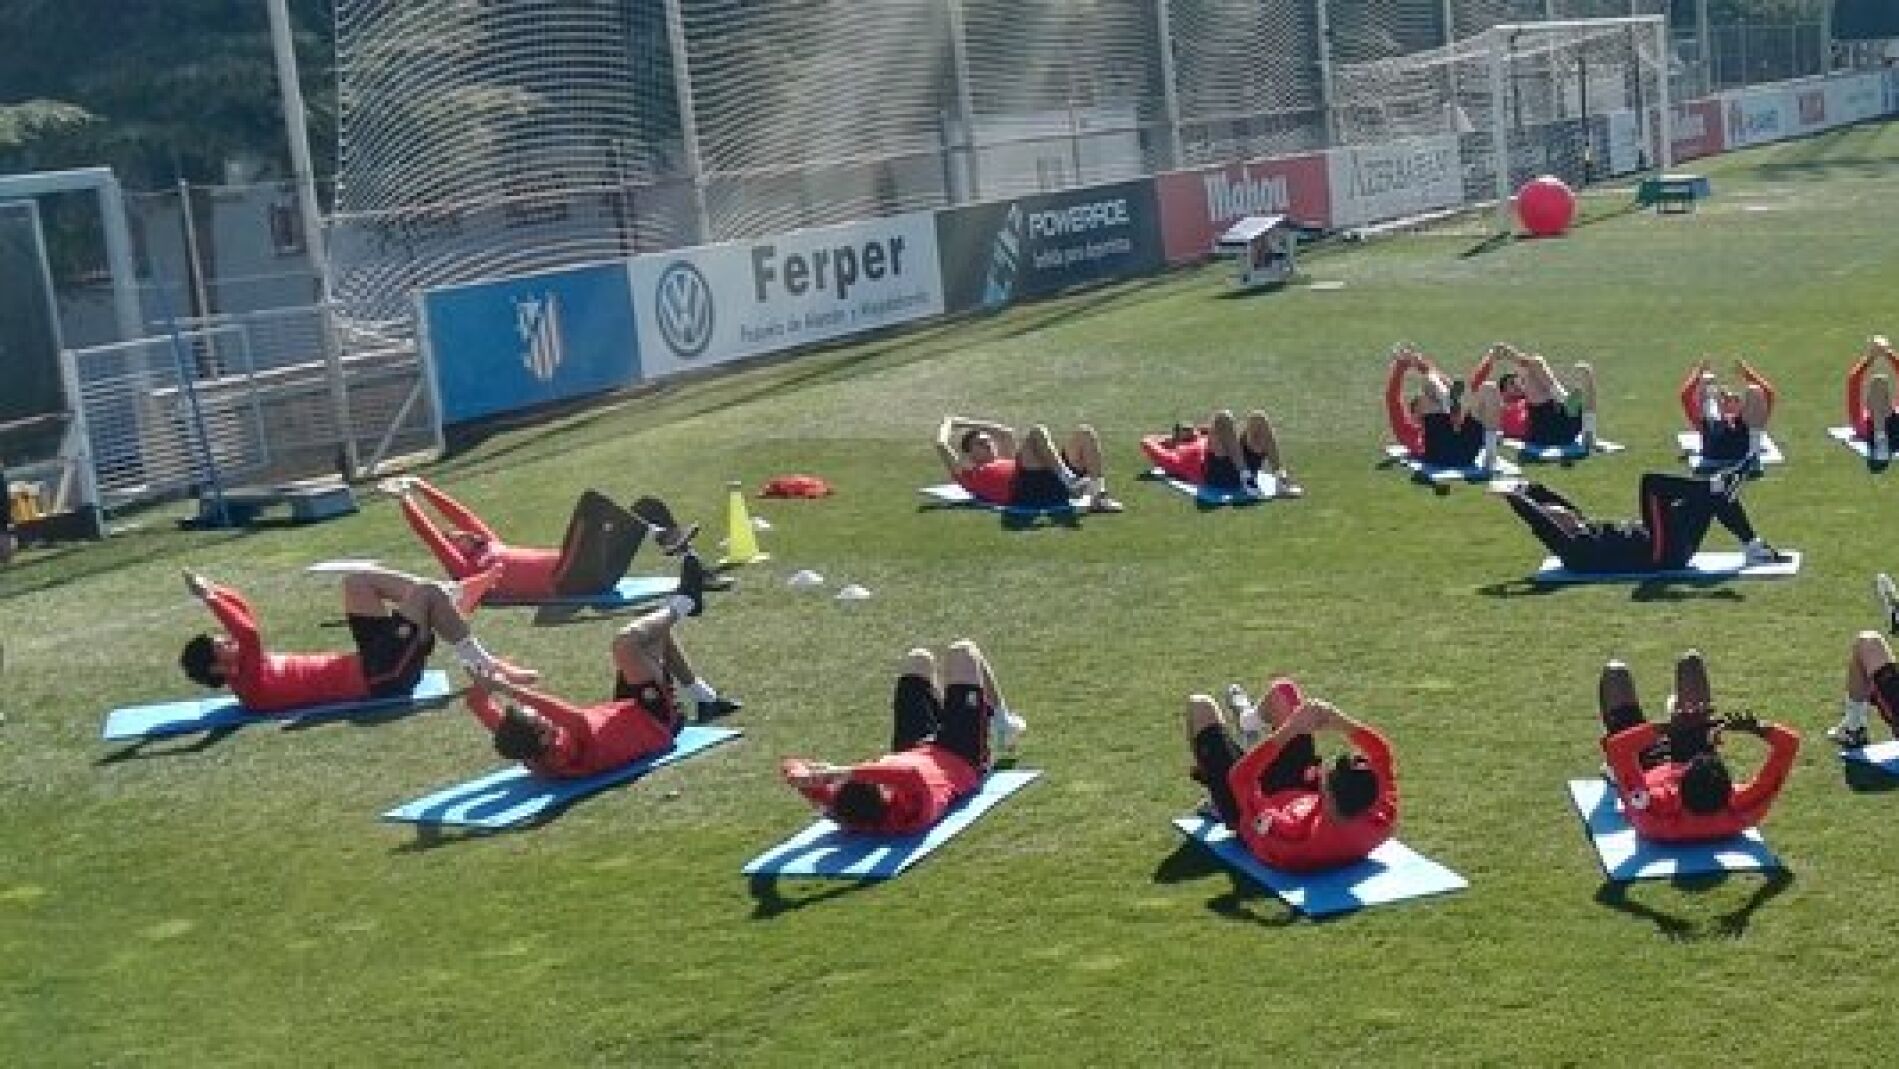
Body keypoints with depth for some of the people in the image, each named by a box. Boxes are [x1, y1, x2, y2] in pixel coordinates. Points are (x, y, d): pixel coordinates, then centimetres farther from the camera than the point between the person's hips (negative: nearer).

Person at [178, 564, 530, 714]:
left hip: (369, 664, 10)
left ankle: (452, 595, 13)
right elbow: (249, 634, -37)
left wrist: (210, 588, 5)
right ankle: (483, 665, -8)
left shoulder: (247, 673, 6)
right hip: (381, 677, -10)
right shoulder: (253, 687, -20)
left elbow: (242, 613, 16)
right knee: (427, 594, -18)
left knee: (357, 581, 16)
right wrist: (210, 597, -31)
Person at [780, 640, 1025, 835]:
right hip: (961, 760, -4)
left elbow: (791, 767, -41)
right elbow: (912, 775, -72)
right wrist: (850, 771, -75)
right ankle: (1000, 723, 37)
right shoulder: (914, 814, -50)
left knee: (917, 659, 21)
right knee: (962, 652, 5)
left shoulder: (844, 812, -38)